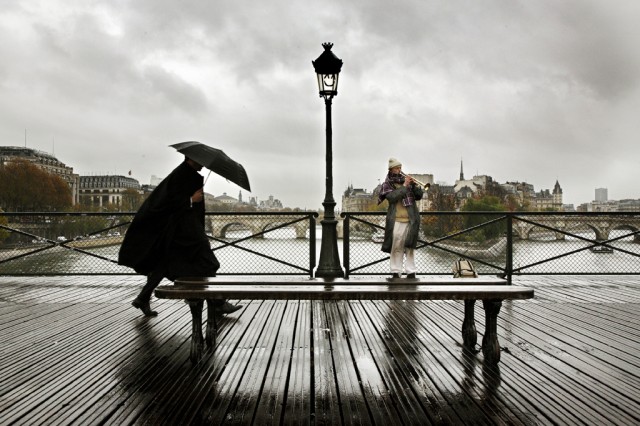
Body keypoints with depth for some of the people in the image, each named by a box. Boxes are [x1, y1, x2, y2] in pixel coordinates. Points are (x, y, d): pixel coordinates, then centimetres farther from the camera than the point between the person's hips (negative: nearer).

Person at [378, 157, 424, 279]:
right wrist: (404, 186, -12)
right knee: (396, 247, -1)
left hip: (410, 220, 2)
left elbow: (419, 196, 11)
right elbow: (392, 197, -13)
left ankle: (411, 272, 6)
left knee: (410, 247, 2)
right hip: (396, 221, -2)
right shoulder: (387, 184, 7)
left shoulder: (406, 179, 15)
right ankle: (396, 272, 5)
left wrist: (414, 185, -5)